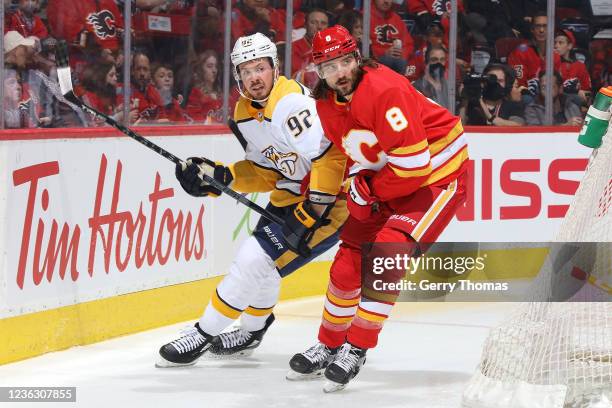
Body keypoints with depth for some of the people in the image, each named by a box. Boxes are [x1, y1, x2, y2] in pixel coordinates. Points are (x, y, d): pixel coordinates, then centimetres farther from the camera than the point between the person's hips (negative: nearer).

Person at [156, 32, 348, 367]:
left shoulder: (289, 103, -25)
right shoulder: (245, 112, 5)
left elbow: (330, 156, -30)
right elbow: (265, 171, 11)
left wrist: (311, 213, -28)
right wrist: (218, 177, -4)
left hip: (328, 197, -9)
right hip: (292, 192, 9)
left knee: (255, 259, -11)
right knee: (259, 258, 17)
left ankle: (204, 334, 1)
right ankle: (250, 331, 41)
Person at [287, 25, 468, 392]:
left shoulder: (385, 91, -29)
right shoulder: (326, 103, -3)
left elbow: (413, 161, -30)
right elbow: (339, 149, 15)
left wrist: (370, 190, -16)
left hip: (439, 176, -8)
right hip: (383, 181, 8)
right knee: (349, 261, 6)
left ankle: (355, 350, -14)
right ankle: (328, 347, 24)